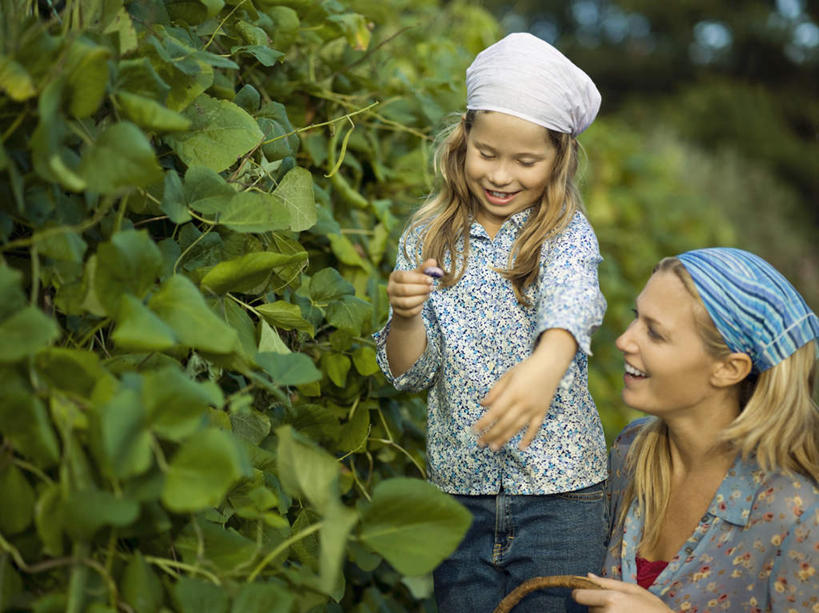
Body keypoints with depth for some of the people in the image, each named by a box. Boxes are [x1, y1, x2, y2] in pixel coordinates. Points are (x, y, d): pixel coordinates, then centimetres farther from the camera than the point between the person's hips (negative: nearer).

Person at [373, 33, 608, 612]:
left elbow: (569, 301, -27)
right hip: (459, 484, 3)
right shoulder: (427, 239, 5)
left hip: (559, 491, -2)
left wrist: (545, 365, -49)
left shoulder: (567, 233, -3)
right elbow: (410, 374, 4)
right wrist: (406, 317, -18)